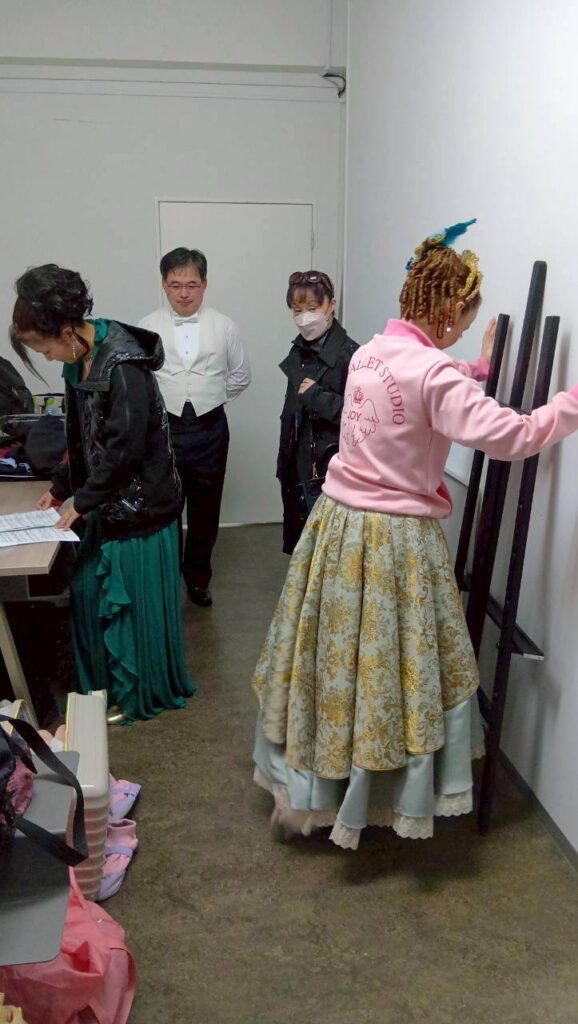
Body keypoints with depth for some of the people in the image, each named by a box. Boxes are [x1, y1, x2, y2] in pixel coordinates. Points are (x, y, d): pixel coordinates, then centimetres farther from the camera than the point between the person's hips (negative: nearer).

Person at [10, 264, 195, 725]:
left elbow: (125, 449, -24)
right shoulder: (81, 362, 5)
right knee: (89, 592, 16)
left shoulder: (123, 366, -23)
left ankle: (143, 695, 24)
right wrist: (61, 489, 11)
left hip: (140, 505, -9)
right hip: (110, 503, 9)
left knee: (136, 602, 5)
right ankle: (105, 683, 34)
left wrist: (82, 501, -16)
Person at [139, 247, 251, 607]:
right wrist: (161, 400, 0)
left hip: (209, 429, 1)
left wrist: (209, 398, 7)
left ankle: (198, 577, 32)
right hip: (164, 428, -1)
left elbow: (241, 377, 10)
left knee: (205, 510, 13)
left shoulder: (224, 327, -2)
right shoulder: (149, 327, -5)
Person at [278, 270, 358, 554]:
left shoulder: (349, 354, -15)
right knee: (299, 545, 15)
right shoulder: (298, 352, 10)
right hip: (297, 467, 8)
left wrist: (316, 396, -18)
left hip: (330, 471, -7)